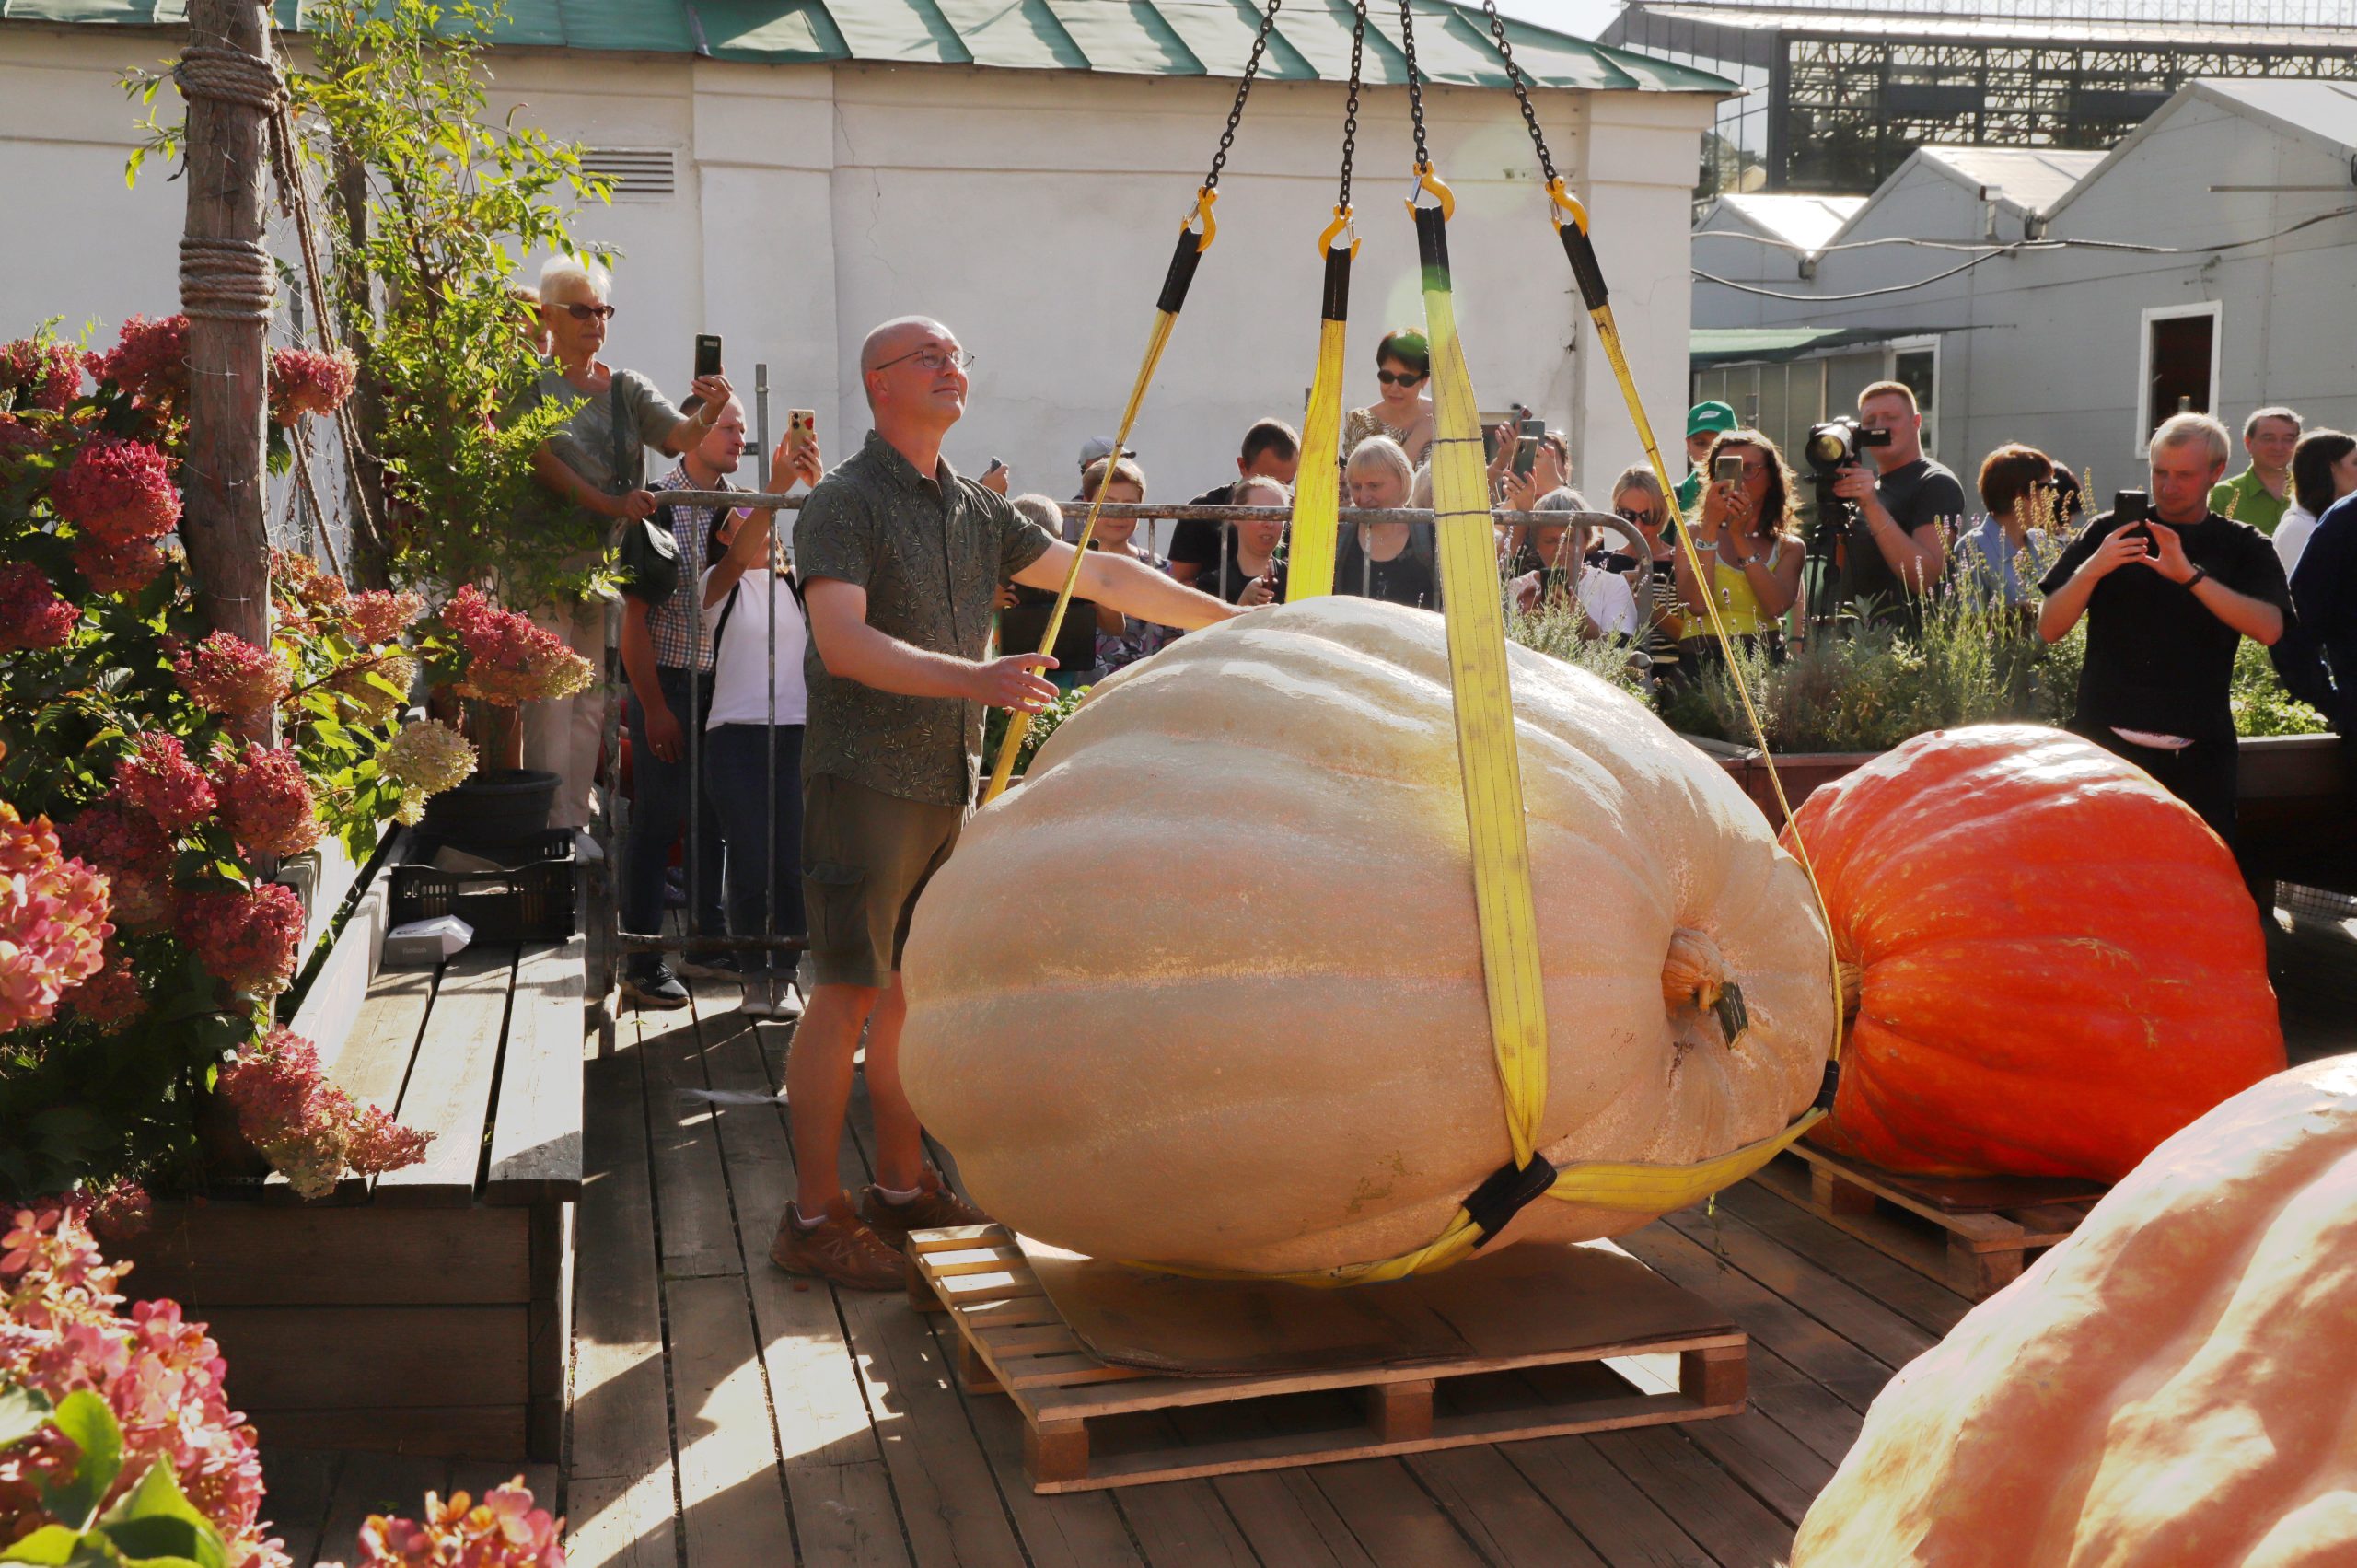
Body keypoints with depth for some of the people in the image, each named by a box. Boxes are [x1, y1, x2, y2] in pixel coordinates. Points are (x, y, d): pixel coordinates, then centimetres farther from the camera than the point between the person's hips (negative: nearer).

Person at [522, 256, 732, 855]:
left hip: (607, 560, 4)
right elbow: (540, 459, -13)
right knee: (550, 696, -7)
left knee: (591, 700, 6)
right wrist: (608, 503, -25)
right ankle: (551, 829, -3)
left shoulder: (626, 388, 13)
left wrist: (711, 412, -26)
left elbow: (682, 436, -3)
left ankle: (576, 822, 13)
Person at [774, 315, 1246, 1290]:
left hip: (950, 781, 7)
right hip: (866, 776, -7)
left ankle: (902, 1188, 23)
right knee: (848, 993, -5)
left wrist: (1231, 619, 16)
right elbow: (844, 643, -21)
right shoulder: (843, 504, -8)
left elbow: (1100, 575, 18)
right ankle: (815, 1217, 2)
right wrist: (973, 678, -32)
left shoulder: (976, 512, 14)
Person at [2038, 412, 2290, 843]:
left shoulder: (2243, 547, 9)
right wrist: (2092, 569, -16)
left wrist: (2191, 575, -20)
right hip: (2107, 739, 0)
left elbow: (2269, 628, -10)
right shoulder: (2110, 533, 8)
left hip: (2196, 752, 0)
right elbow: (2049, 628, 2)